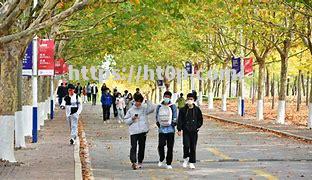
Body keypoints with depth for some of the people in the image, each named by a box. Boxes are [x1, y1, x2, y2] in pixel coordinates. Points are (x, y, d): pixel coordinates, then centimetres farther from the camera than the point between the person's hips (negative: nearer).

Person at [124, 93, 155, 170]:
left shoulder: (144, 109, 9)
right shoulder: (130, 110, 9)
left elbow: (152, 109, -9)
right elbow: (126, 121, 8)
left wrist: (147, 101, -11)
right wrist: (132, 118, -10)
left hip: (143, 131, 1)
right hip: (133, 131, -1)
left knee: (142, 147, 8)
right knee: (133, 147, -11)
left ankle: (140, 162, 19)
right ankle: (134, 162, -18)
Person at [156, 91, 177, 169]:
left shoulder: (173, 106, 5)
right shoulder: (159, 106, 10)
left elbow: (175, 117, 5)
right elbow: (157, 116, 15)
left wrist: (173, 123, -6)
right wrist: (158, 123, 3)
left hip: (170, 130, -1)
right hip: (161, 129, 1)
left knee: (170, 147, 0)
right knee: (161, 145, -12)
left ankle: (168, 163, 9)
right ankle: (161, 159, 13)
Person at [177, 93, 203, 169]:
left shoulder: (197, 109, 5)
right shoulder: (183, 110, 3)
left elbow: (200, 119, 14)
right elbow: (180, 120, 4)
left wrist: (198, 126, 0)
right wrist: (179, 129, -3)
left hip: (194, 131, 1)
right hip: (186, 130, -1)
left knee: (193, 147, 3)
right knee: (186, 145, -13)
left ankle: (192, 162, 12)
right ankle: (186, 158, 12)